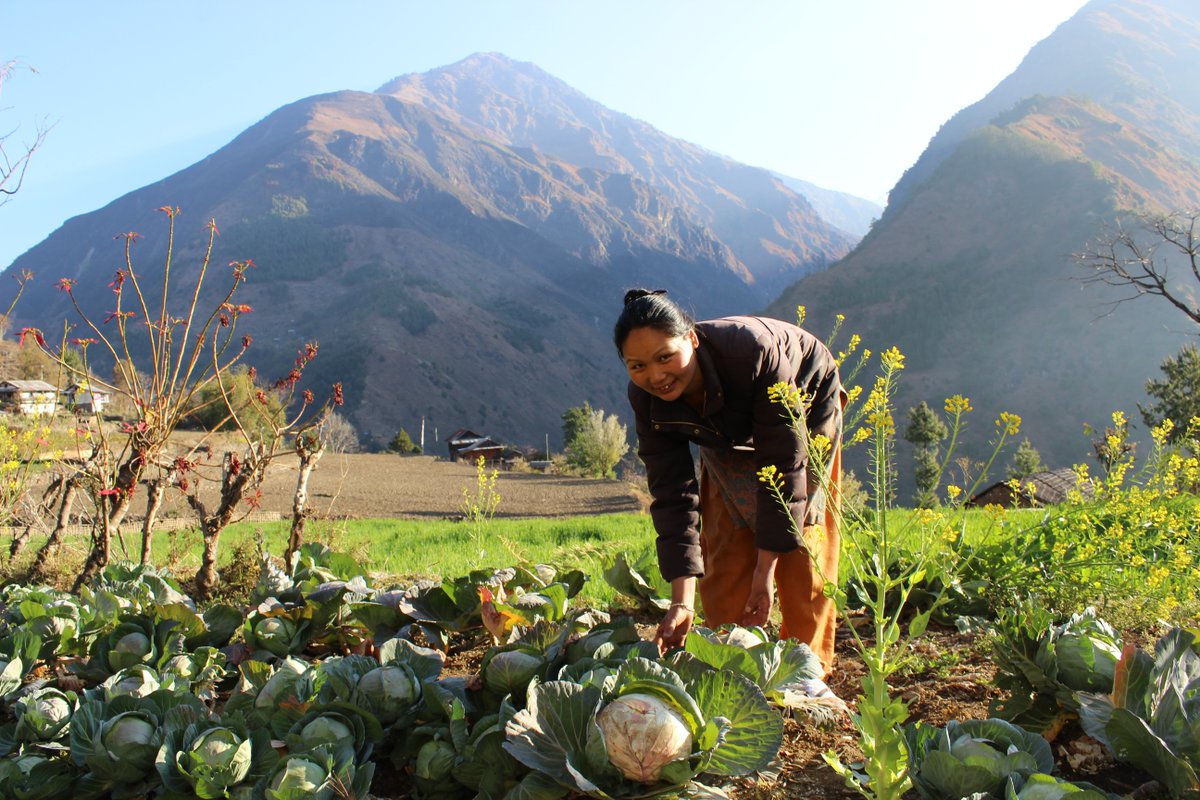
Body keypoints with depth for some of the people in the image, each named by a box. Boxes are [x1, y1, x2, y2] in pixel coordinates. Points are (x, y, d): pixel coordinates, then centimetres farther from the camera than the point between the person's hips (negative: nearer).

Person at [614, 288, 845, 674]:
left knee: (801, 550, -8)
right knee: (723, 552, -2)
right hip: (728, 437, 4)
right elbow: (672, 493, -27)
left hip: (804, 408, -3)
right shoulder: (645, 397, -28)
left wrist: (766, 569, -34)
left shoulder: (753, 351, -43)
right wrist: (682, 600, -33)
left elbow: (784, 464, -36)